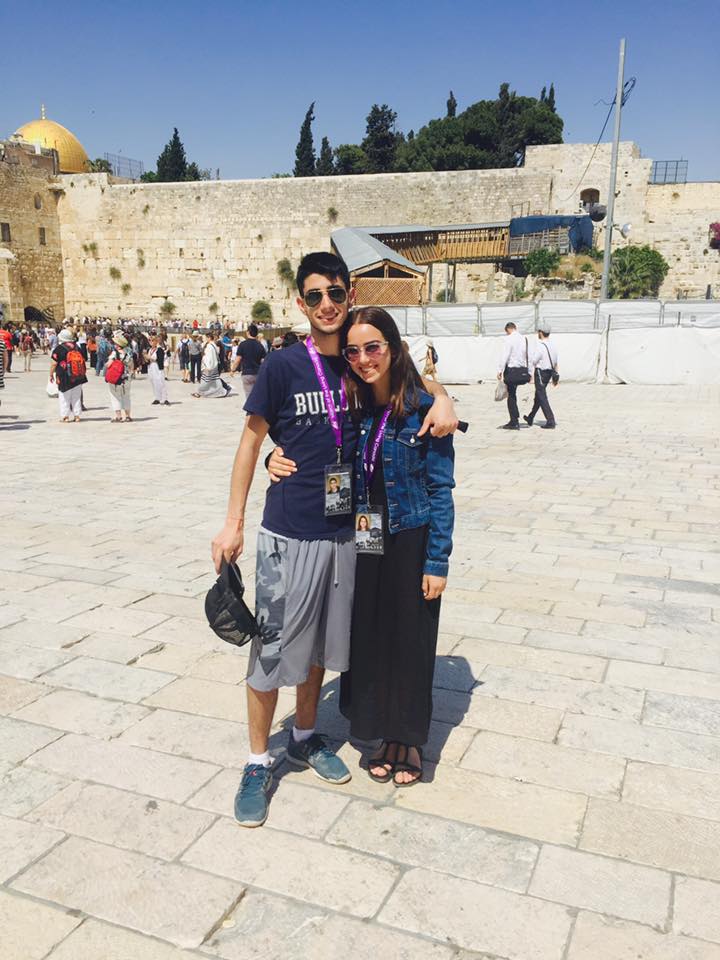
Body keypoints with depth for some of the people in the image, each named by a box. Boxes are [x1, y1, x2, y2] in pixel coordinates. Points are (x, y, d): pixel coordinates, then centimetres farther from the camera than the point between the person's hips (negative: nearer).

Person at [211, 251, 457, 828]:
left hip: (344, 532, 4)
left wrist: (442, 400, -5)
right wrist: (233, 522, -6)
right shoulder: (283, 366, -8)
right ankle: (258, 764, 21)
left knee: (320, 644, 17)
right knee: (272, 649, 3)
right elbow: (252, 441, -3)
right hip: (289, 534, -4)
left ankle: (305, 739, 38)